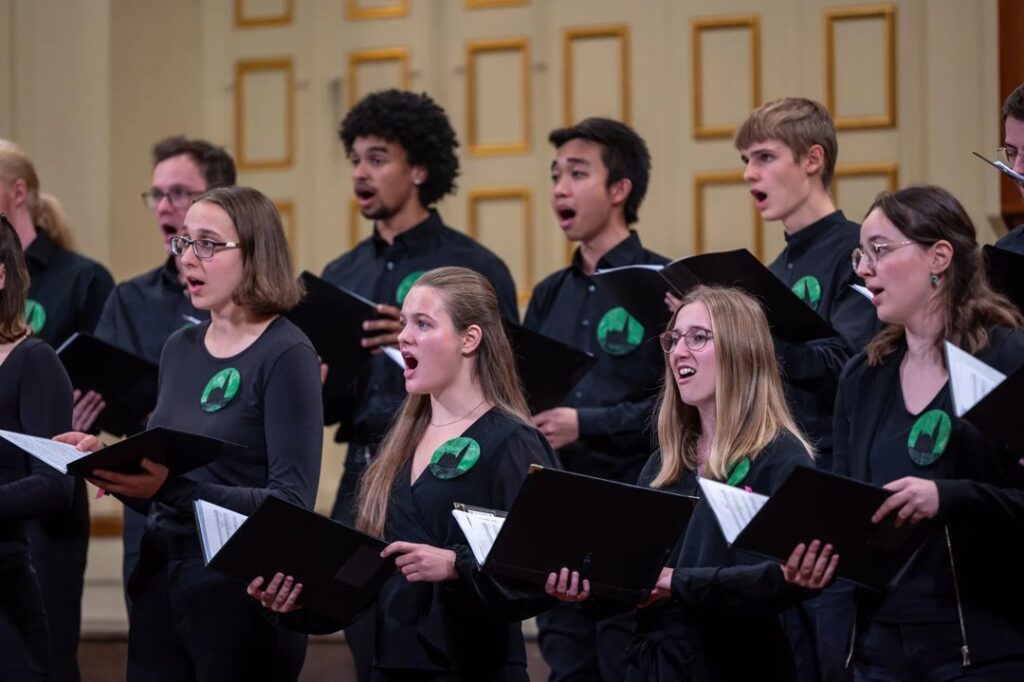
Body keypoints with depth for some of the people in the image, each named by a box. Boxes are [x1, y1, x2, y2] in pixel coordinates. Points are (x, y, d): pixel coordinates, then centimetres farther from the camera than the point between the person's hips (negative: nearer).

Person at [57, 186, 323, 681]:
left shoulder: (286, 355, -10)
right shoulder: (180, 348, 11)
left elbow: (291, 504, -17)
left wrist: (173, 487, -27)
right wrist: (109, 466, -5)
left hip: (242, 597, -6)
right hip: (159, 582, 6)